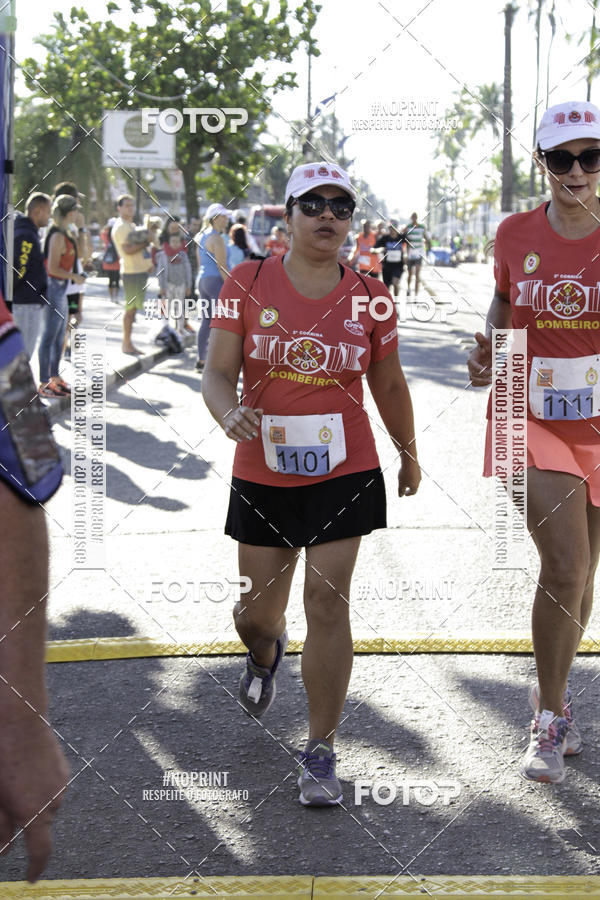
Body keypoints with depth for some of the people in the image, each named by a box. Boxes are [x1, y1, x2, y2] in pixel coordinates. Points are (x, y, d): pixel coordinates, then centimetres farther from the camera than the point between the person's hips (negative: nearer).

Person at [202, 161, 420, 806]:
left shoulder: (369, 298, 0)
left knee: (327, 605, -6)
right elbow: (218, 372, -7)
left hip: (344, 474, -1)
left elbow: (390, 386, 13)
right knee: (257, 609, 11)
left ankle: (321, 753, 5)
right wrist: (229, 413, -29)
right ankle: (265, 655, 51)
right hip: (263, 475, 1)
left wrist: (408, 455, 23)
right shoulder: (247, 284, -3)